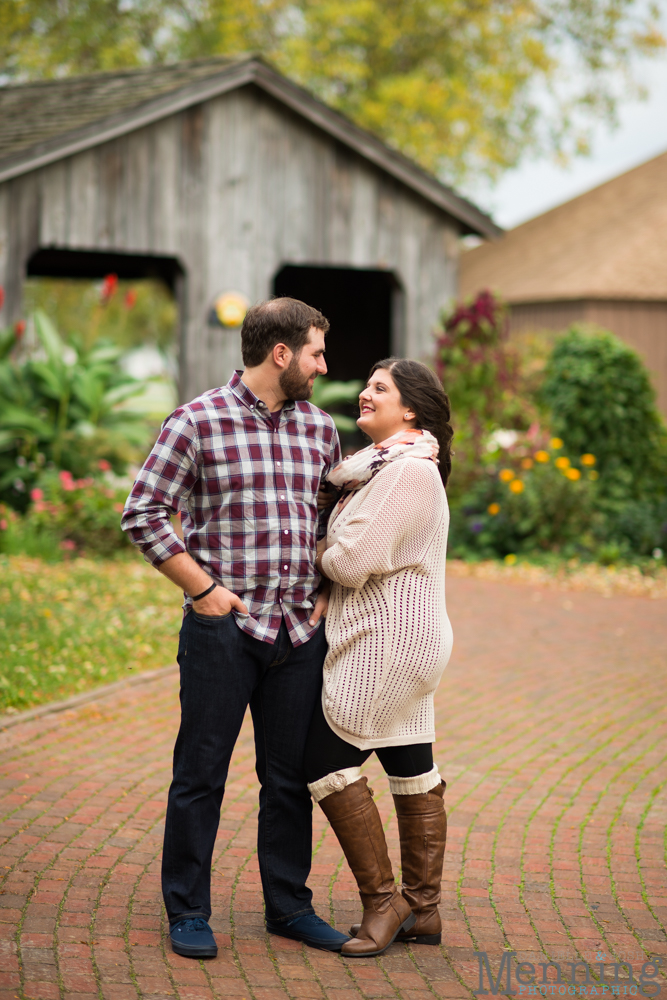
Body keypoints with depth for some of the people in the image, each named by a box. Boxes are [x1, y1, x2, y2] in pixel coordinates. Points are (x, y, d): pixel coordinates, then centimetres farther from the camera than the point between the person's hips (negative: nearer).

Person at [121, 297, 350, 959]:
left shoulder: (319, 428, 10)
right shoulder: (197, 422, -6)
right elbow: (143, 514, -7)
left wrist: (326, 589, 11)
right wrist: (202, 588, -9)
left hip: (300, 631, 5)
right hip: (223, 627, -5)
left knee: (291, 776, 12)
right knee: (201, 773, 3)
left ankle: (288, 905, 24)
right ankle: (187, 911, 15)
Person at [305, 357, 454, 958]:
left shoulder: (408, 471, -18)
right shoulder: (389, 465, 16)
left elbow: (351, 563, -22)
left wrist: (323, 552, -1)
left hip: (389, 641, -10)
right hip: (404, 643, 10)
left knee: (328, 761, -6)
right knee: (413, 768, 12)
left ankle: (382, 902, 1)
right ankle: (423, 909, 19)